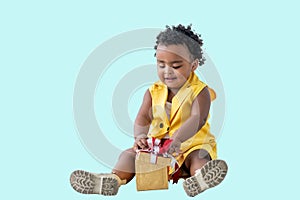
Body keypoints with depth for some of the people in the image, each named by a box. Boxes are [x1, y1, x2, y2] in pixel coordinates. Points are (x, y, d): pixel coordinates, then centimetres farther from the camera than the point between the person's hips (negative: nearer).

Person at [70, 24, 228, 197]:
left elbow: (198, 119, -23)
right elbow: (143, 118, -2)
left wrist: (177, 139, -41)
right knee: (130, 153, -13)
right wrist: (140, 136, -27)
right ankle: (114, 178, -36)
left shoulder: (200, 91, -7)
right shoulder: (154, 92, 8)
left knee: (199, 157, -35)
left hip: (191, 145, -4)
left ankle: (198, 179, -65)